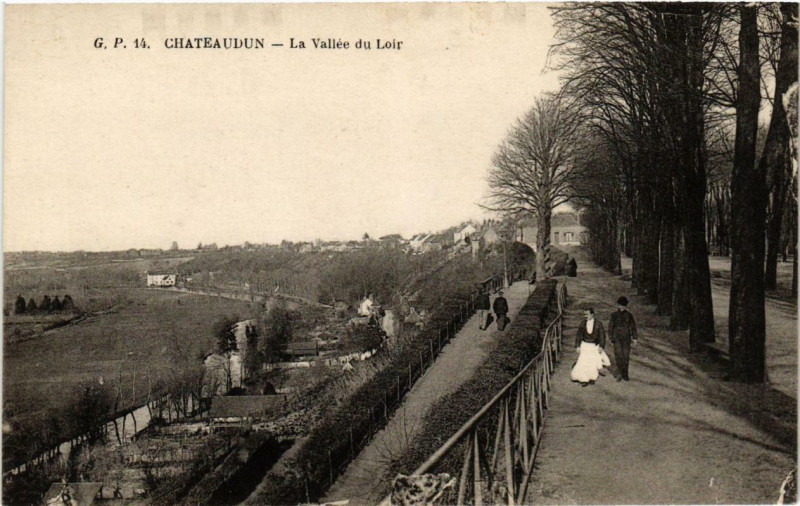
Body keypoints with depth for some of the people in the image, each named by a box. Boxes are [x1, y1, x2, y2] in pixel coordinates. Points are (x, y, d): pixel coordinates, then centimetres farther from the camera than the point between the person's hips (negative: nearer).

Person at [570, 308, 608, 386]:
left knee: (594, 362, 1)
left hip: (595, 346, -1)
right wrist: (577, 346, -2)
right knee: (583, 362, -7)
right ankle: (584, 379, -2)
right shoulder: (583, 323, -2)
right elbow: (578, 335, 3)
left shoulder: (598, 324, -7)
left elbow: (602, 335, -3)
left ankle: (592, 378, 19)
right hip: (585, 345, 1)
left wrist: (601, 346, -8)